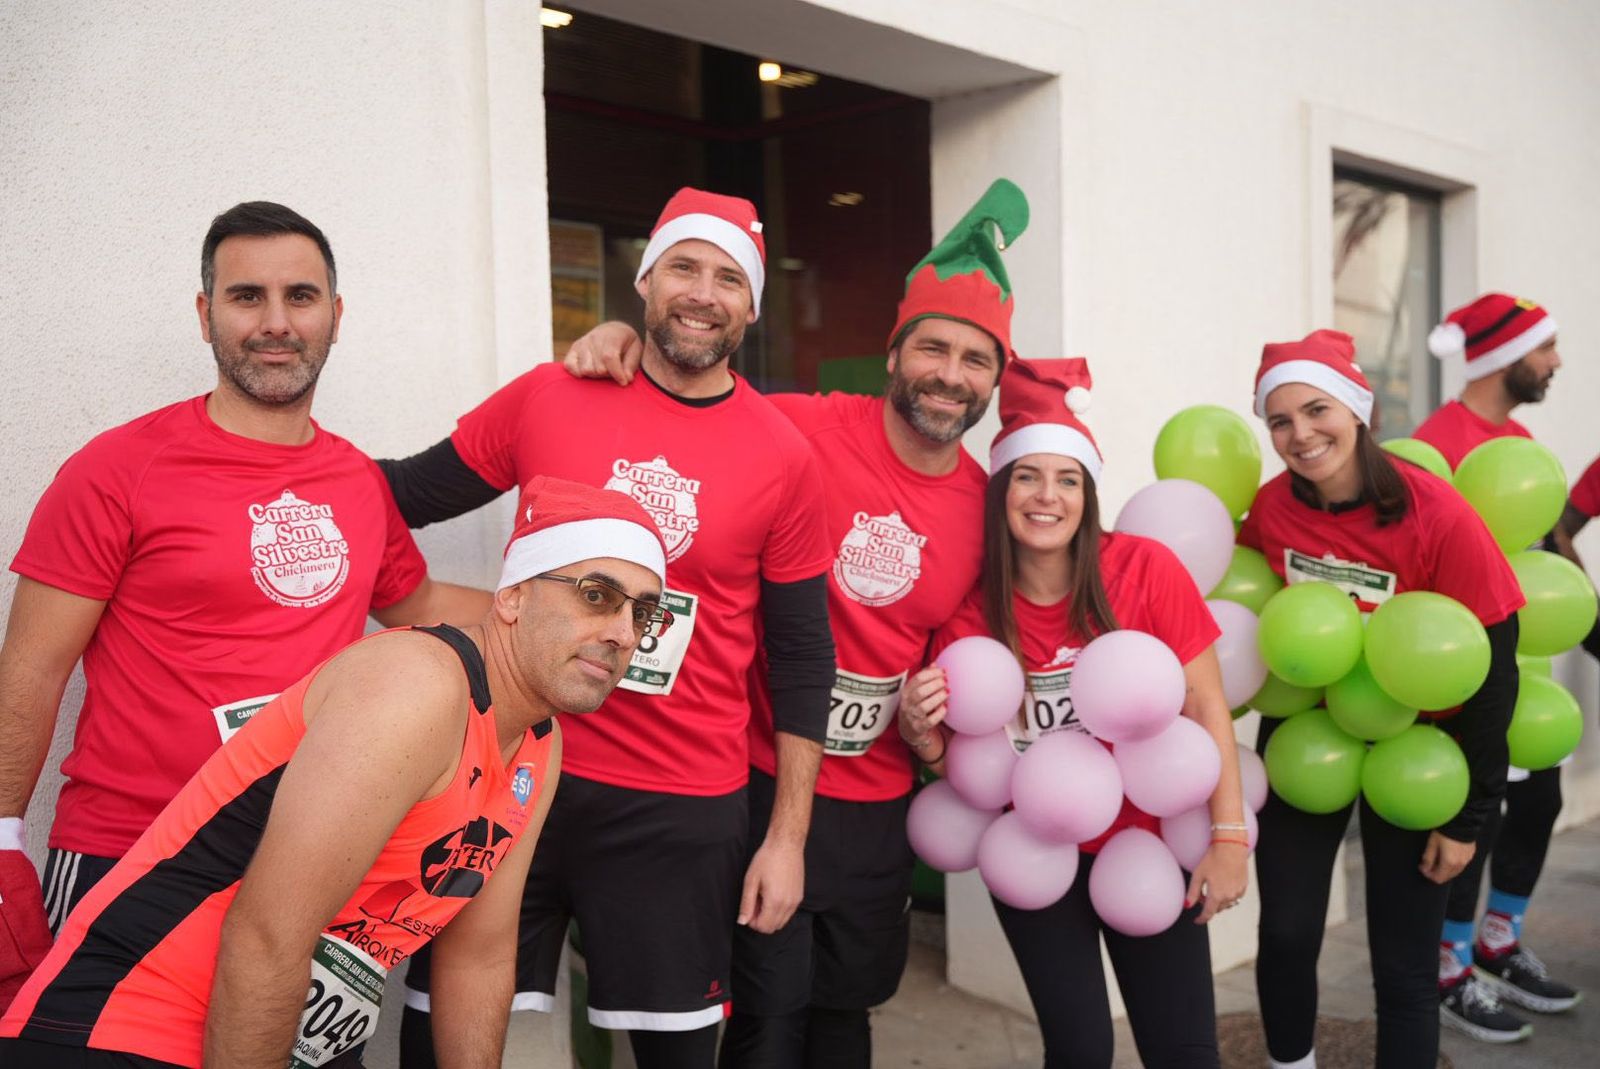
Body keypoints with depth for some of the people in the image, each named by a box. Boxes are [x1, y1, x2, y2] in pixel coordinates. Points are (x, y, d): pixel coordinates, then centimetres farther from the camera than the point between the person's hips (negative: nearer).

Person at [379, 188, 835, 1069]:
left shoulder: (784, 460, -3)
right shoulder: (546, 397, -1)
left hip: (682, 808, -1)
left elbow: (801, 658, 2)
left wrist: (788, 837, 1)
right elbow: (406, 494, 11)